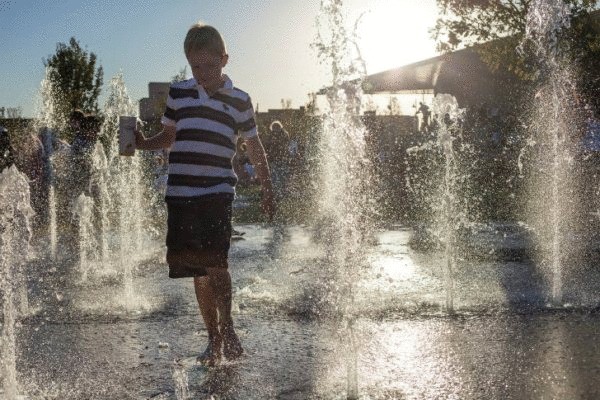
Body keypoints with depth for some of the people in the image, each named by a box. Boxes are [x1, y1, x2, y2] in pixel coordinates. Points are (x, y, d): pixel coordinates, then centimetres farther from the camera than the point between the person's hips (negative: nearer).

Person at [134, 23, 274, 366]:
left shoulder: (239, 100, 6)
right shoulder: (179, 93, 10)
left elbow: (255, 147, 14)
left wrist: (268, 191, 13)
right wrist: (144, 144, 0)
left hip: (218, 192, -2)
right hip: (180, 193, 3)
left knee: (215, 261, -17)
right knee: (198, 271, 6)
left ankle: (227, 327, 4)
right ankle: (214, 338, 19)